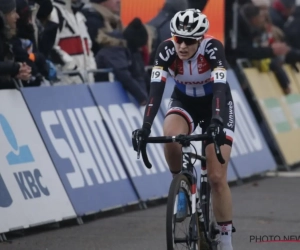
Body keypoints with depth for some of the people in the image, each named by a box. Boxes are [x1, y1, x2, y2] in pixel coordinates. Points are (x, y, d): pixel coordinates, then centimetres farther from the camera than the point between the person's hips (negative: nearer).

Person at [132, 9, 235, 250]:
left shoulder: (212, 47, -31)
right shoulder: (167, 49, -25)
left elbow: (220, 88, -41)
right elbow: (156, 89, -33)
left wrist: (217, 123, -57)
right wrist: (146, 126, -46)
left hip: (215, 104, -2)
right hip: (184, 101, 2)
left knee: (217, 178, -11)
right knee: (170, 137, -35)